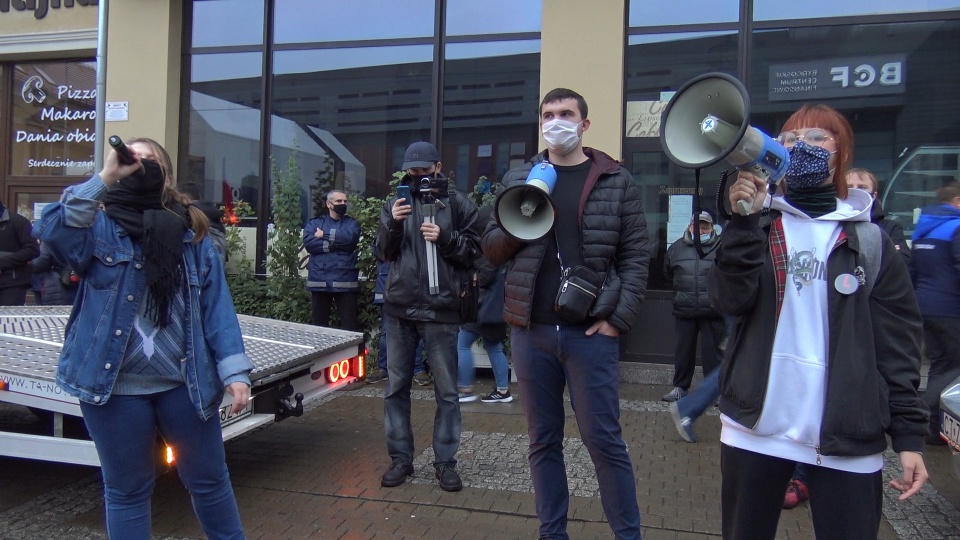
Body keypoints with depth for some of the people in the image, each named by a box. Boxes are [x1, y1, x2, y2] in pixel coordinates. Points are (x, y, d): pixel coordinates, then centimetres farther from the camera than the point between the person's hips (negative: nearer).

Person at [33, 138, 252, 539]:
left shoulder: (191, 232, 5)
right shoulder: (99, 228, 0)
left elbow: (216, 304, -1)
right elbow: (52, 232, -22)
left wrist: (234, 370, -8)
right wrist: (103, 178, -25)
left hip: (185, 382, 1)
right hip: (114, 386, -1)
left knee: (210, 480, 14)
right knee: (126, 490, 14)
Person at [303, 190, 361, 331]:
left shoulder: (352, 223, 12)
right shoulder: (314, 223, 13)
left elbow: (349, 238, -11)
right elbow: (308, 243, -6)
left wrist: (325, 235, -3)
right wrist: (337, 243, -10)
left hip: (345, 281, -1)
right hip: (320, 281, 1)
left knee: (350, 325, -2)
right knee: (319, 324, 9)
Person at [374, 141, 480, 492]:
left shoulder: (458, 204, 2)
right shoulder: (396, 203, 11)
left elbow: (474, 250, -1)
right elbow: (382, 252, 10)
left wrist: (445, 238, -16)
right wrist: (393, 223, -7)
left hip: (441, 309, -3)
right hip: (399, 308, 3)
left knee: (446, 390, 4)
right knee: (396, 386, 9)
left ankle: (445, 461, 15)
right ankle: (400, 459, 21)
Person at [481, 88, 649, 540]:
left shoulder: (616, 181, 3)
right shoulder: (519, 180, 9)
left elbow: (636, 256, 1)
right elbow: (491, 249, 11)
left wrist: (618, 318, -9)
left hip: (590, 331, -3)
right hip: (531, 331, 3)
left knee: (603, 439, 2)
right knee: (543, 440, 12)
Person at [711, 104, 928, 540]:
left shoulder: (869, 240, 4)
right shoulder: (760, 226, 7)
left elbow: (897, 344, 1)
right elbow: (731, 300, -9)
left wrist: (909, 435, -3)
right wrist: (744, 221, -18)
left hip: (847, 439, -1)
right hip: (756, 428, 1)